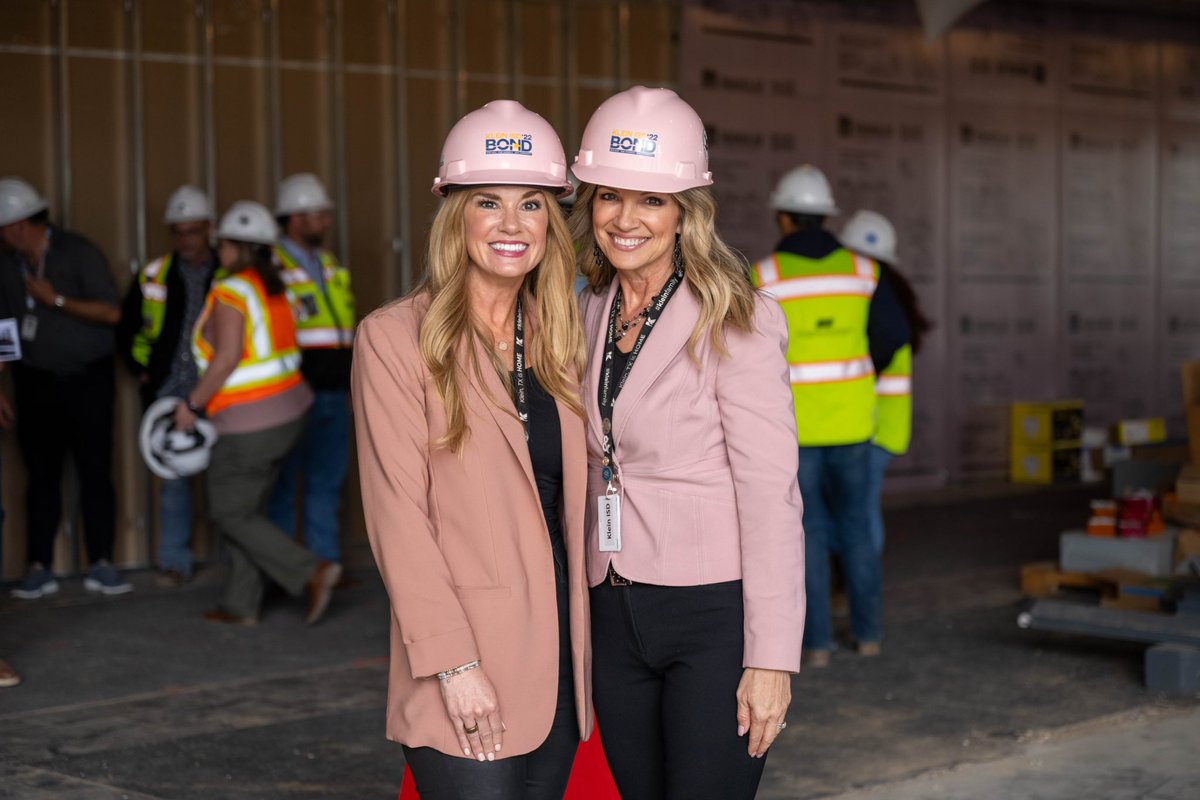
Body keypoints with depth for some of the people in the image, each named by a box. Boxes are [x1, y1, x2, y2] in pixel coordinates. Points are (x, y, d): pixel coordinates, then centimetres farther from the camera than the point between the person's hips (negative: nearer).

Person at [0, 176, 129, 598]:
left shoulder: (78, 253, -8)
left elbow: (111, 312, -13)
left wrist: (56, 300, -16)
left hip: (87, 379, -3)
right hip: (36, 384, 4)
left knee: (95, 472, -3)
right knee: (42, 475, 4)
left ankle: (100, 565, 4)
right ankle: (39, 568, 8)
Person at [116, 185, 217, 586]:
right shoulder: (153, 277, 6)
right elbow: (126, 331, 17)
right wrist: (143, 372, 8)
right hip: (170, 391, 2)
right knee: (174, 475, 4)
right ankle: (174, 562, 12)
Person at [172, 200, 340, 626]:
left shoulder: (230, 291, -15)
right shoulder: (274, 288, 9)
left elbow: (226, 358, -22)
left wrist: (193, 404, -11)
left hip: (251, 423, -9)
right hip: (287, 408, 9)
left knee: (232, 515, 3)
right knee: (247, 508, 17)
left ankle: (311, 573, -7)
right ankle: (241, 605, 21)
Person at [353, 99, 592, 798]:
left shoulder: (558, 340, 12)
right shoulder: (396, 338, -6)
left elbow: (569, 499, 14)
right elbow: (398, 516, -10)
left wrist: (582, 648, 7)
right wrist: (452, 664, -15)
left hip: (557, 659, 6)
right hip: (468, 680, -5)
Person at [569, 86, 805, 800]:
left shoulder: (733, 321, -10)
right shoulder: (590, 314, 10)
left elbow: (771, 496, -13)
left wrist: (772, 658, -17)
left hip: (715, 614, -6)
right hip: (617, 619, 6)